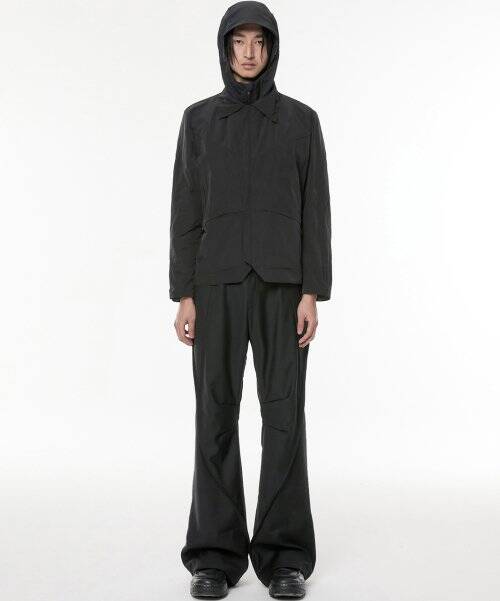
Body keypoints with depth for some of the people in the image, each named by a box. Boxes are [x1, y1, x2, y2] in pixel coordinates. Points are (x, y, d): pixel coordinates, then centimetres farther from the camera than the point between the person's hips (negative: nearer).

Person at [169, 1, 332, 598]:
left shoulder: (301, 120, 6)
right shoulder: (198, 119, 8)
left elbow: (315, 211, 2)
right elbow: (185, 211, 5)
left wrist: (312, 293, -6)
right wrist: (184, 294, -3)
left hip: (281, 282, 0)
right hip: (218, 281, 1)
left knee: (283, 412, -2)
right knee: (216, 414, 0)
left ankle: (284, 552, 10)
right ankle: (216, 553, 12)